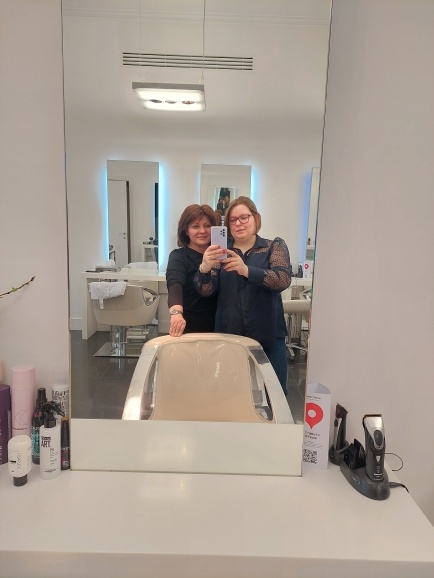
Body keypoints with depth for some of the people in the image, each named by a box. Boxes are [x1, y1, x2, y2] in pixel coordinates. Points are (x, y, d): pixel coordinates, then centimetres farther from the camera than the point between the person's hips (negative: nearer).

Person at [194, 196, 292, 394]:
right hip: (228, 336, 2)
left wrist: (246, 270, -29)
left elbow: (283, 280, -15)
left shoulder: (274, 246, 2)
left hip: (268, 336, -1)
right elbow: (206, 291, -3)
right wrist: (205, 268, -25)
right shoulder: (221, 252, 7)